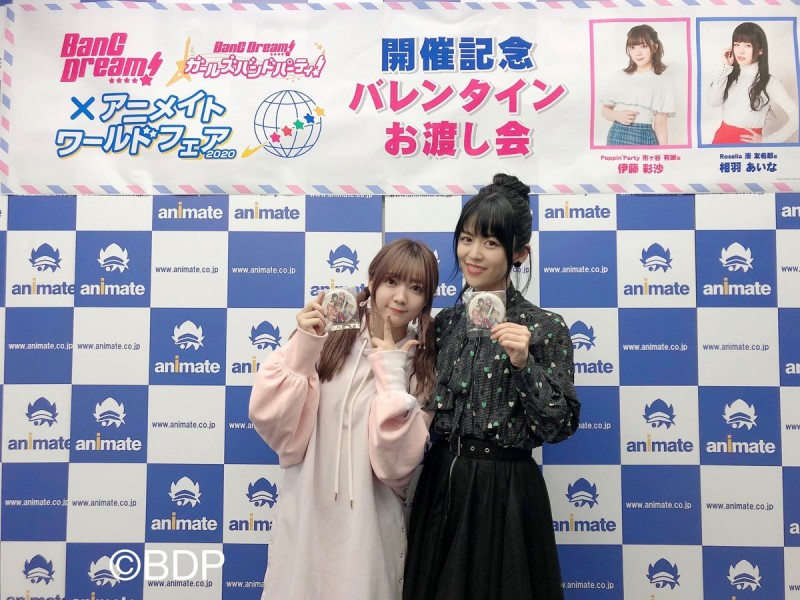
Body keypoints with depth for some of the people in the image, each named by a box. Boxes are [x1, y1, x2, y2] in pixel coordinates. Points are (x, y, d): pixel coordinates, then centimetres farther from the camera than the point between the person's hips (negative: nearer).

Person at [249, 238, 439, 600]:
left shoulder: (423, 366, 0)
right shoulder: (329, 338, -4)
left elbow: (397, 462, -13)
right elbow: (269, 418, -10)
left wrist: (389, 370, -14)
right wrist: (302, 349, -18)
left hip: (369, 522, 0)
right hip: (305, 514, 0)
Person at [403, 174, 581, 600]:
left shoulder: (545, 328, -10)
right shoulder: (445, 322, 5)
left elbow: (561, 426, -13)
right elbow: (427, 411, 11)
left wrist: (524, 364, -23)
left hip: (506, 491, -5)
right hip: (441, 485, 5)